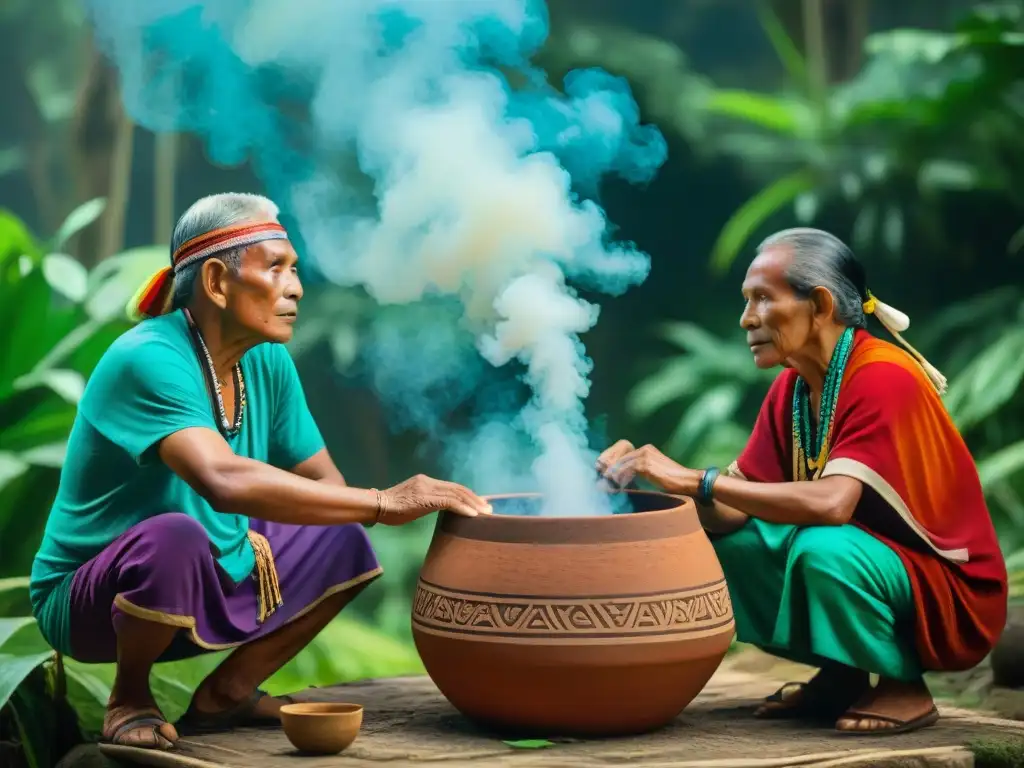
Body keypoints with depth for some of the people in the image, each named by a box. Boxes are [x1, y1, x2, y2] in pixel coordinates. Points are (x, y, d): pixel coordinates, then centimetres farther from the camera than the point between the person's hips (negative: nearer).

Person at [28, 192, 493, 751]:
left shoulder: (267, 363, -1)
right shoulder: (147, 359, -27)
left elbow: (327, 486, 1)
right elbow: (224, 481, -42)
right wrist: (384, 503, -41)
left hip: (201, 590, 8)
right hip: (87, 599, -8)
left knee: (344, 541, -4)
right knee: (174, 536, -37)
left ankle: (226, 693, 7)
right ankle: (129, 697, -9)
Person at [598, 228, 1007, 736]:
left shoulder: (882, 379, -23)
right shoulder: (791, 390, 1)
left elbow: (831, 503, -36)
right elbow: (732, 512, -3)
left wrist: (696, 480, -33)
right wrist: (660, 476, -21)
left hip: (950, 596, -8)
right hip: (867, 566, 8)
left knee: (821, 549, -34)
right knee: (722, 540, -2)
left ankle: (905, 688, -8)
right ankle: (841, 678, 8)